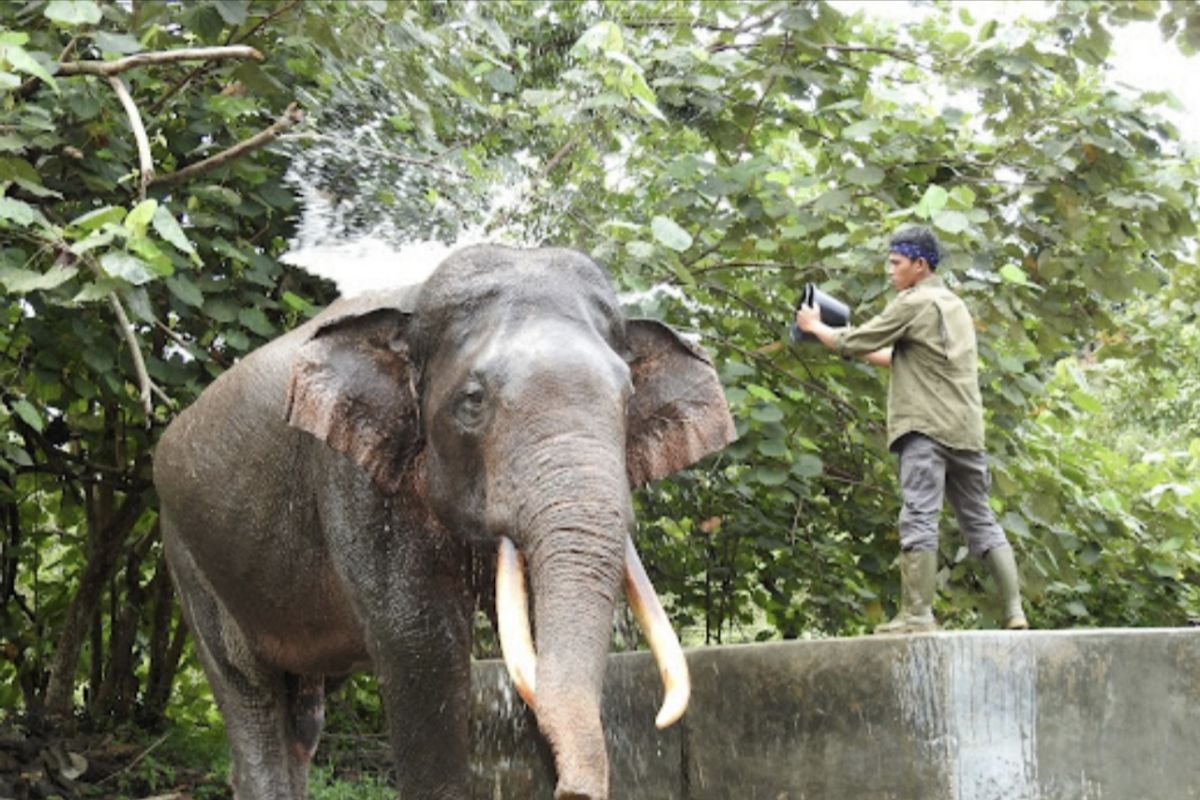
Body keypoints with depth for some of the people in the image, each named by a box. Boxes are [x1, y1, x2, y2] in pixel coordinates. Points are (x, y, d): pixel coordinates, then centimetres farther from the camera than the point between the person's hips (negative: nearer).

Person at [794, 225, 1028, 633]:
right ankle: (1015, 611, 5)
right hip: (967, 429, 8)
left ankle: (917, 615, -17)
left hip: (927, 427, -8)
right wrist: (858, 349, 31)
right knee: (981, 520, 9)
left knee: (919, 519, -12)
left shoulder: (913, 303, -3)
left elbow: (851, 343, 0)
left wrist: (814, 326, 17)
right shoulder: (955, 305, 24)